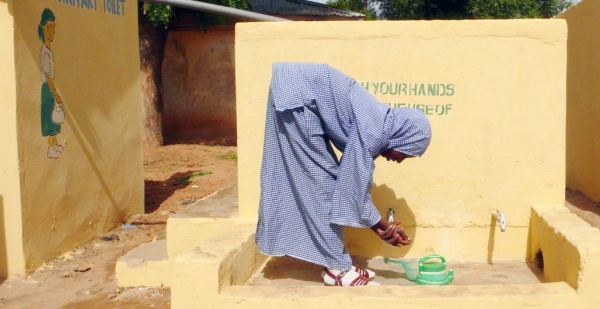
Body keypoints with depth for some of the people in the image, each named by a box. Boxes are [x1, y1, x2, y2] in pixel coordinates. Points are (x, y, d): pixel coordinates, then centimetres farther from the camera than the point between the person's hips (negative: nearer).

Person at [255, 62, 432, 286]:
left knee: (324, 177, 10)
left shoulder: (376, 125, 10)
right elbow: (355, 185, -14)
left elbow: (356, 182, 15)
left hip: (298, 90, 10)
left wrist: (379, 226, 17)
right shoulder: (375, 129, -17)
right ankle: (336, 268, 1)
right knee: (320, 179, -7)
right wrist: (381, 225, 0)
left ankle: (336, 263, 16)